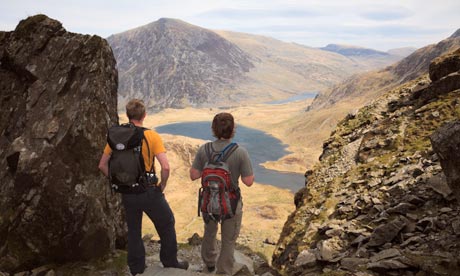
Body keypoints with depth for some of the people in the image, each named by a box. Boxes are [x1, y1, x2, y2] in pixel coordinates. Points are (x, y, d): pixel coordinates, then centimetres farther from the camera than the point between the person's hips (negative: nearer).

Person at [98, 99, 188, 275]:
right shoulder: (152, 136, -14)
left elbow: (102, 165, 3)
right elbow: (165, 167, -22)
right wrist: (162, 186, -5)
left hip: (127, 193, 4)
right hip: (149, 191, -4)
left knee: (133, 231, 21)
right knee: (167, 225, 18)